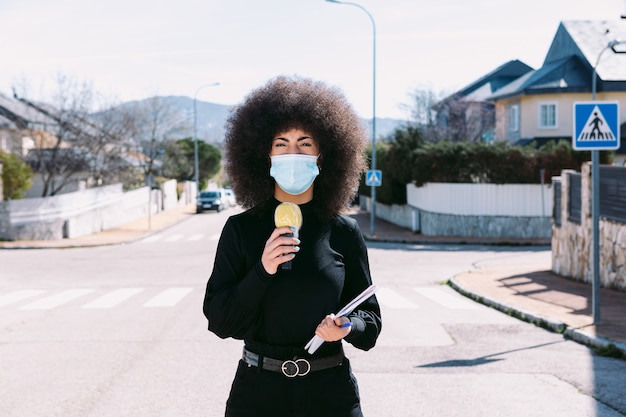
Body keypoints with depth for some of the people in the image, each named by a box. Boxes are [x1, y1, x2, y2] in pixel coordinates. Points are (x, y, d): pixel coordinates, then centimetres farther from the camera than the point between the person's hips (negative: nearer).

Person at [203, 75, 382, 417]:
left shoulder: (344, 232, -2)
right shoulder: (240, 229, -3)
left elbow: (370, 316, 4)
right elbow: (219, 321, -5)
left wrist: (348, 327, -17)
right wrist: (262, 271, -18)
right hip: (258, 389, 0)